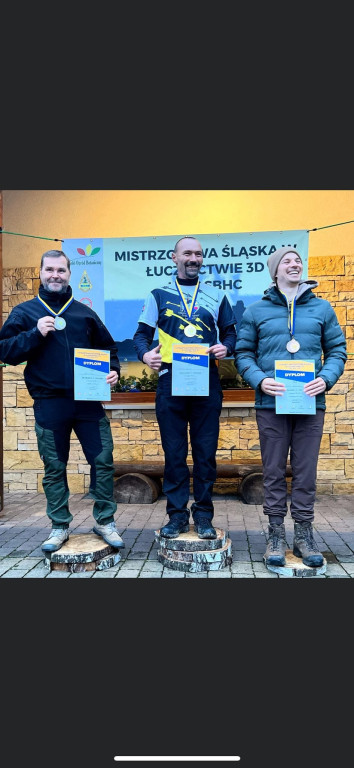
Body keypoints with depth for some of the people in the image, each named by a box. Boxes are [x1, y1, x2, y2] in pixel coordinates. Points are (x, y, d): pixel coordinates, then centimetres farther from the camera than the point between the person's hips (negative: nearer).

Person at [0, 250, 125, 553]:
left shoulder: (84, 312, 11)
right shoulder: (25, 312, 6)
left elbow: (108, 347, 18)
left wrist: (113, 370, -1)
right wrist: (35, 333, -15)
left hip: (88, 401, 2)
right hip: (49, 404, -1)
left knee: (103, 460, 2)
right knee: (54, 468, 8)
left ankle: (105, 521, 18)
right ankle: (60, 527, 24)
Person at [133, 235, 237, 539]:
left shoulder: (216, 295, 12)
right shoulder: (159, 295, 10)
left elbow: (230, 332, 16)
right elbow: (142, 334, 9)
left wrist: (226, 347, -7)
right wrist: (145, 354, -12)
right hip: (170, 381, 0)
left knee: (206, 451, 3)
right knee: (174, 452, 3)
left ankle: (204, 516, 15)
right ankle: (177, 515, 15)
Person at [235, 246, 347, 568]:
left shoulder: (322, 308, 10)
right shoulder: (256, 311, 7)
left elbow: (337, 350, 10)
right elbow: (243, 354, 5)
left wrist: (326, 378, -8)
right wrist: (261, 381, -12)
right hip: (271, 404, -1)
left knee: (306, 471, 7)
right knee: (274, 471, 6)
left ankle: (304, 535, 21)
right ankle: (276, 535, 19)